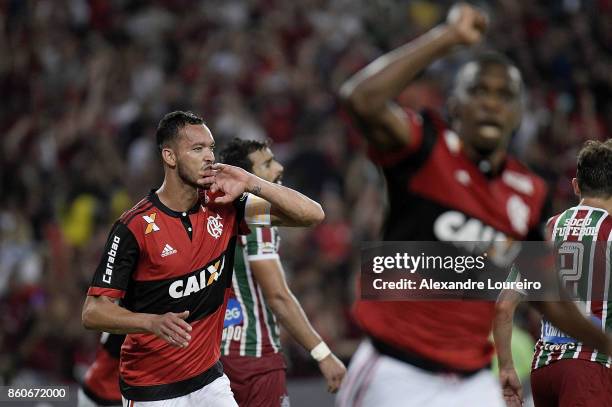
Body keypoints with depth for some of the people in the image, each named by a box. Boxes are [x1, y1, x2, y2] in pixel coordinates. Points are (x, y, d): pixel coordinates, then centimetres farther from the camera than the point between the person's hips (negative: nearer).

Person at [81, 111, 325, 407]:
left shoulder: (222, 206, 0)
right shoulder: (134, 226, -15)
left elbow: (312, 214, -3)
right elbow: (93, 312, -17)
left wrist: (251, 184, -15)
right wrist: (153, 323, -33)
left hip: (209, 380, 5)